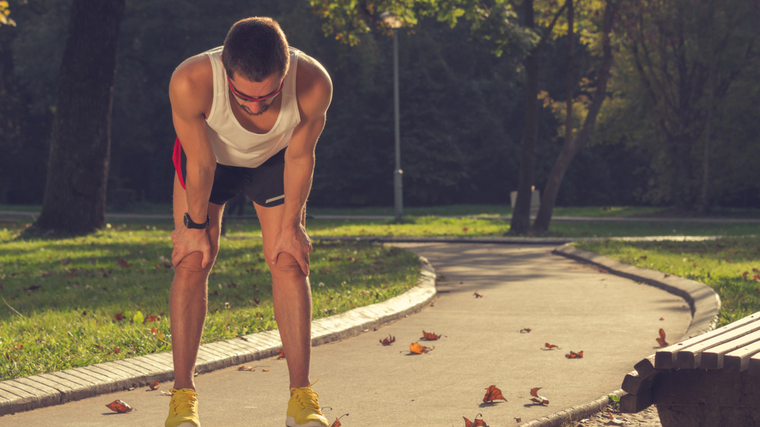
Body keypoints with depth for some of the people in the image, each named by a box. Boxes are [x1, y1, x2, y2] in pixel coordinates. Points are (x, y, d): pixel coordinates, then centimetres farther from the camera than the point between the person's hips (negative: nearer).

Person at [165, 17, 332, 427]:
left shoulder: (314, 84, -40)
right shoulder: (190, 82, -43)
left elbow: (299, 157, -21)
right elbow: (200, 162, -26)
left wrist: (290, 227, -10)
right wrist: (195, 225, -12)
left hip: (274, 159, 1)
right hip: (208, 154, -1)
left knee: (289, 263, -7)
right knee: (191, 263, -9)